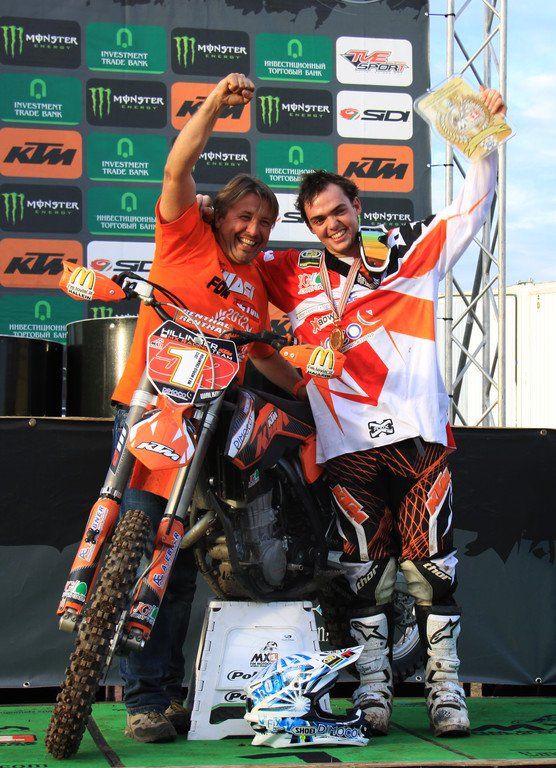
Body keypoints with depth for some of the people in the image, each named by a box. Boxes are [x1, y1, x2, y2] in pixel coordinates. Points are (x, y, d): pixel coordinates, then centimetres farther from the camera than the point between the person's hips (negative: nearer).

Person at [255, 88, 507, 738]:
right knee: (364, 568, 3)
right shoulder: (294, 275, 13)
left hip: (418, 432, 0)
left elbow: (470, 209, 16)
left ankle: (445, 684, 2)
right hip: (347, 443, 1)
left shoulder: (406, 253, 12)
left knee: (430, 561, -3)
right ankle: (372, 685, 10)